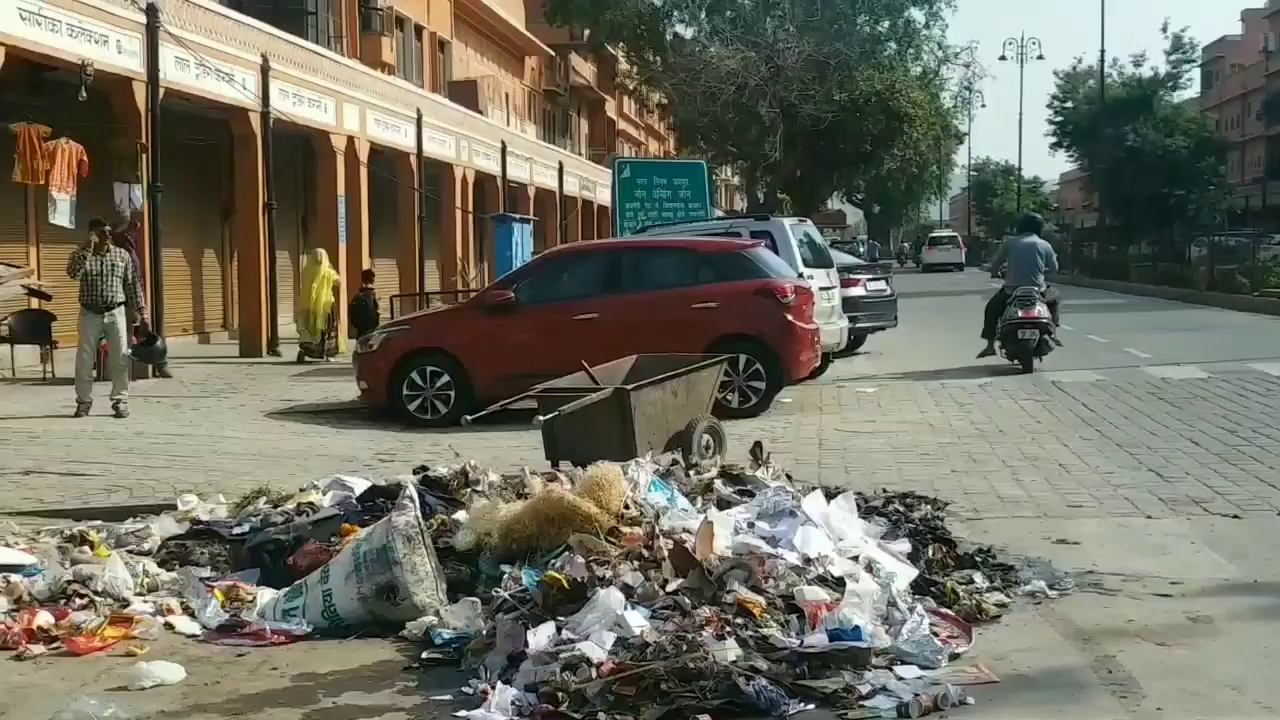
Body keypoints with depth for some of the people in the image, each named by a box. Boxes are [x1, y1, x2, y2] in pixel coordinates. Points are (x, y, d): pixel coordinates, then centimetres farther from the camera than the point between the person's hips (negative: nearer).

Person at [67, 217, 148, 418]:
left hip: (115, 313, 1)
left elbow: (133, 286, 7)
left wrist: (142, 313, 4)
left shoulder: (122, 255, 5)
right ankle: (84, 401, 14)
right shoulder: (81, 255, 1)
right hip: (90, 314, -1)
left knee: (120, 358, -3)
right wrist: (87, 248, -23)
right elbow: (73, 273, -21)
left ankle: (120, 401, 5)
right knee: (84, 359, 2)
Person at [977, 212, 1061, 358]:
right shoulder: (1044, 245, 2)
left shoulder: (1011, 242, 0)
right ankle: (1052, 333, 25)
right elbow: (1054, 268, 11)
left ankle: (990, 345, 9)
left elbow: (995, 262, 5)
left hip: (1012, 290, -1)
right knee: (1054, 298, 32)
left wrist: (995, 273, 28)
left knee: (992, 308, 21)